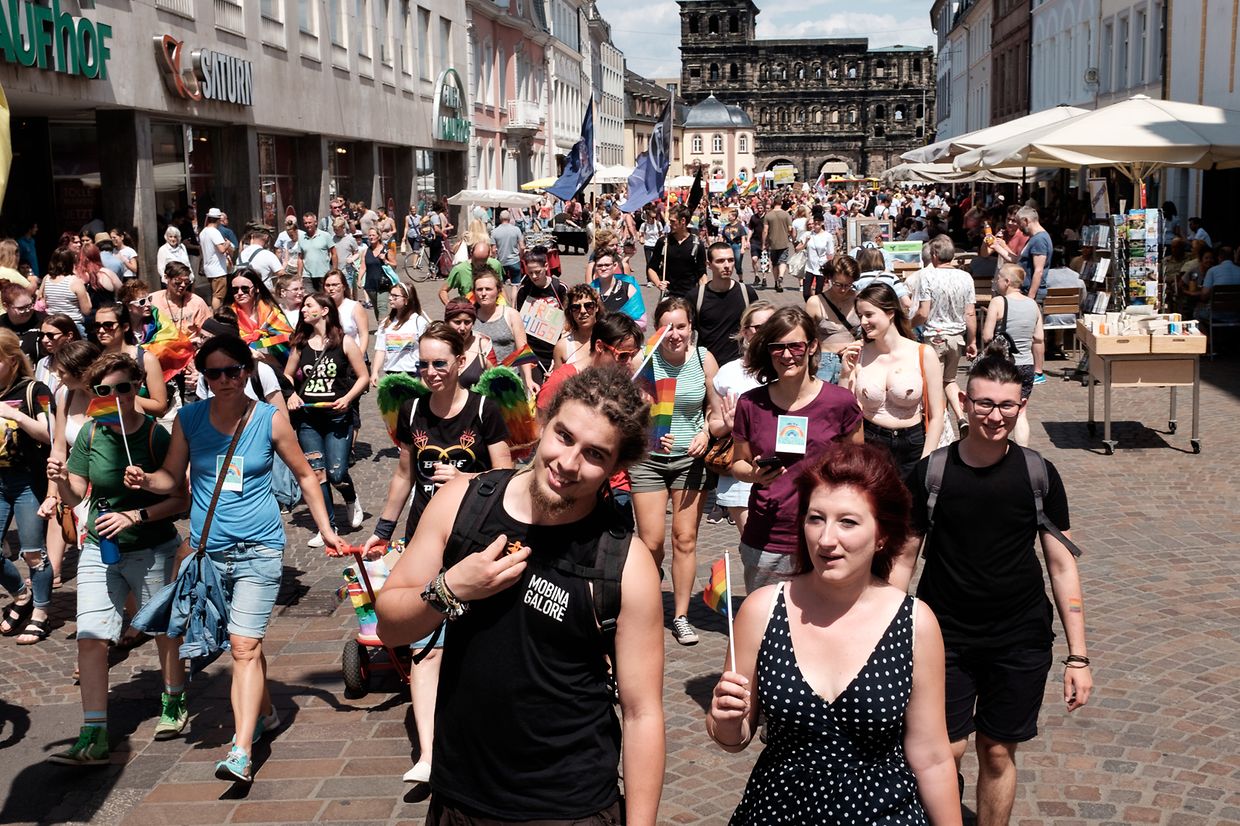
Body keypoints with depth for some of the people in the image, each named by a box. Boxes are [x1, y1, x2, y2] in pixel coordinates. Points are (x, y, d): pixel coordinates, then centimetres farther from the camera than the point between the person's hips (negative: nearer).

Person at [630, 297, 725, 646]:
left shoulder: (704, 359, -2)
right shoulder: (644, 360, -8)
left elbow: (717, 411, 8)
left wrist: (706, 434, -10)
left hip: (691, 458, 2)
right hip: (648, 458, -2)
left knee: (685, 539, 4)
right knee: (651, 542, -3)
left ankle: (681, 615, 15)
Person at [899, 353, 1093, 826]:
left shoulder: (1038, 475, -5)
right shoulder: (930, 474, -7)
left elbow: (1061, 564, 0)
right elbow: (903, 561, -1)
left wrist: (1078, 656, -2)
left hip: (1021, 642, 1)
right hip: (945, 639, -1)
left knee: (998, 751, 10)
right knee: (947, 751, -3)